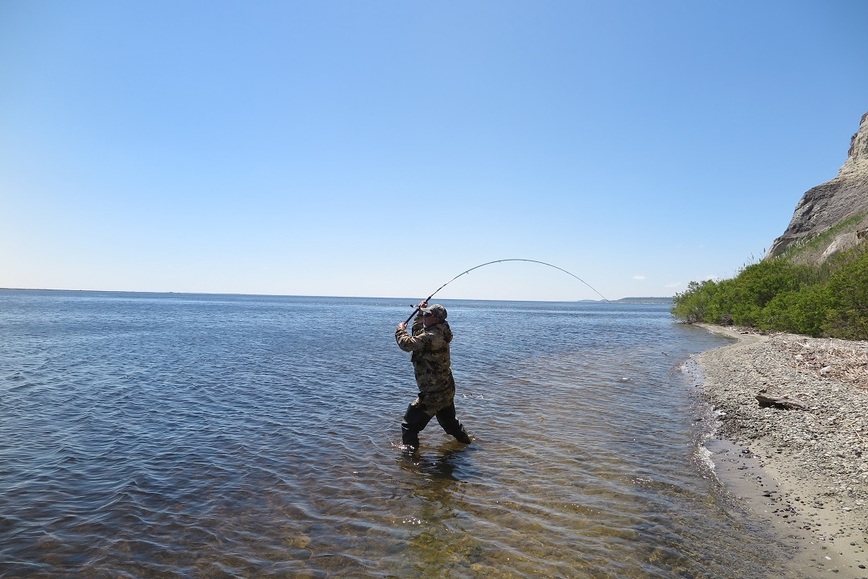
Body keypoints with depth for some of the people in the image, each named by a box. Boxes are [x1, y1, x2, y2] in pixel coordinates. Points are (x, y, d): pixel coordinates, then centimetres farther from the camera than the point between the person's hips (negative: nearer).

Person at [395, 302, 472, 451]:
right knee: (450, 422, 31)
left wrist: (400, 330, -7)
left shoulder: (432, 336, -26)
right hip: (447, 390, 10)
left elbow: (407, 343, -27)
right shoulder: (440, 332, 5)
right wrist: (420, 314, 15)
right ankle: (466, 443, 45)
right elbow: (417, 335, 21)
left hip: (433, 394, -10)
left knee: (409, 426, -1)